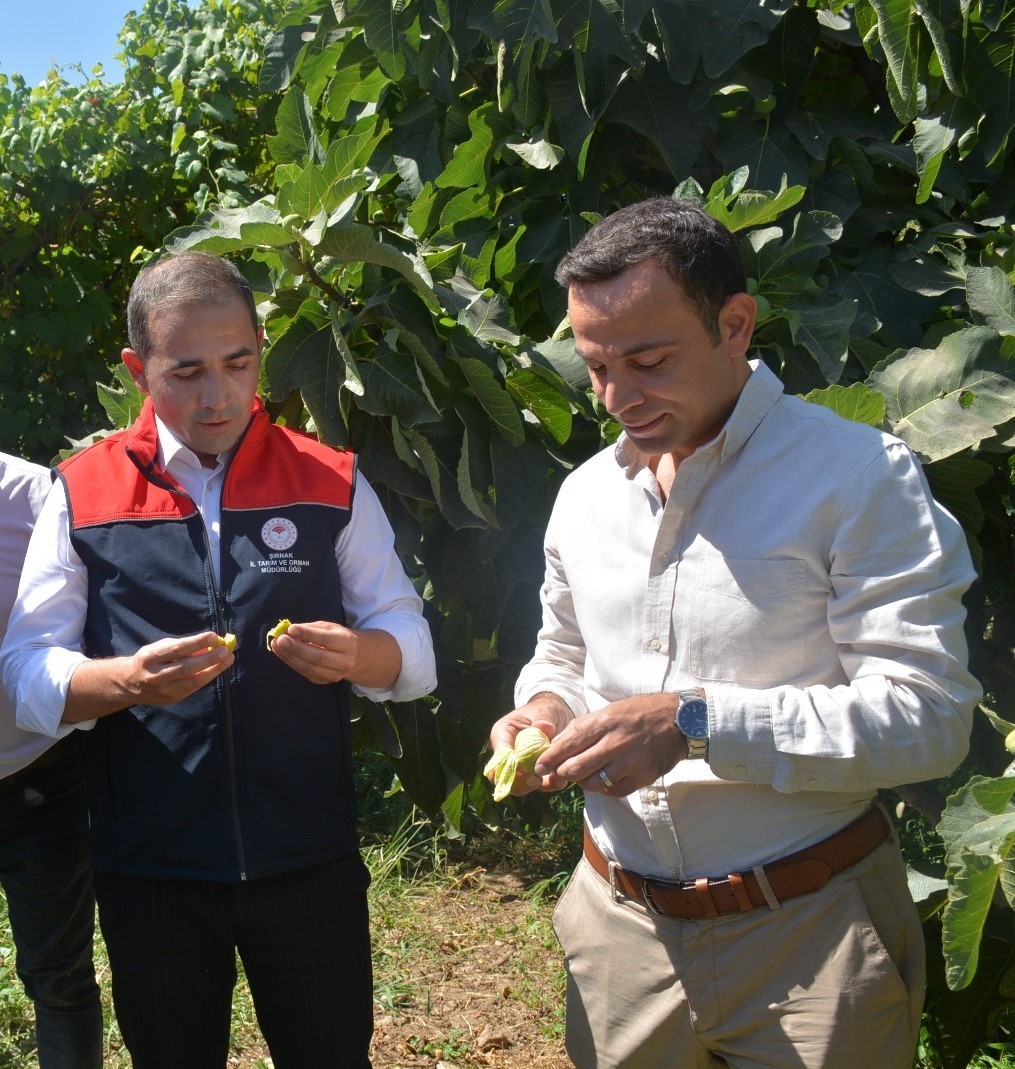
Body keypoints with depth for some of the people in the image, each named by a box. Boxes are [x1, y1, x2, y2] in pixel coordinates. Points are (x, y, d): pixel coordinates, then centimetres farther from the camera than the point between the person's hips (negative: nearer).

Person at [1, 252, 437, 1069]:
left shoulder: (330, 483, 1)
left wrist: (355, 654, -23)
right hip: (149, 872, 0)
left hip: (310, 862, 0)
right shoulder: (84, 493, -2)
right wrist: (125, 680, -25)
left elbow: (413, 652, -1)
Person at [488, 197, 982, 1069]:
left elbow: (927, 715, -19)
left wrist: (695, 724, -26)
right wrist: (546, 708, -3)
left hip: (803, 934, -4)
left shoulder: (856, 476, -13)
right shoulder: (586, 492, 6)